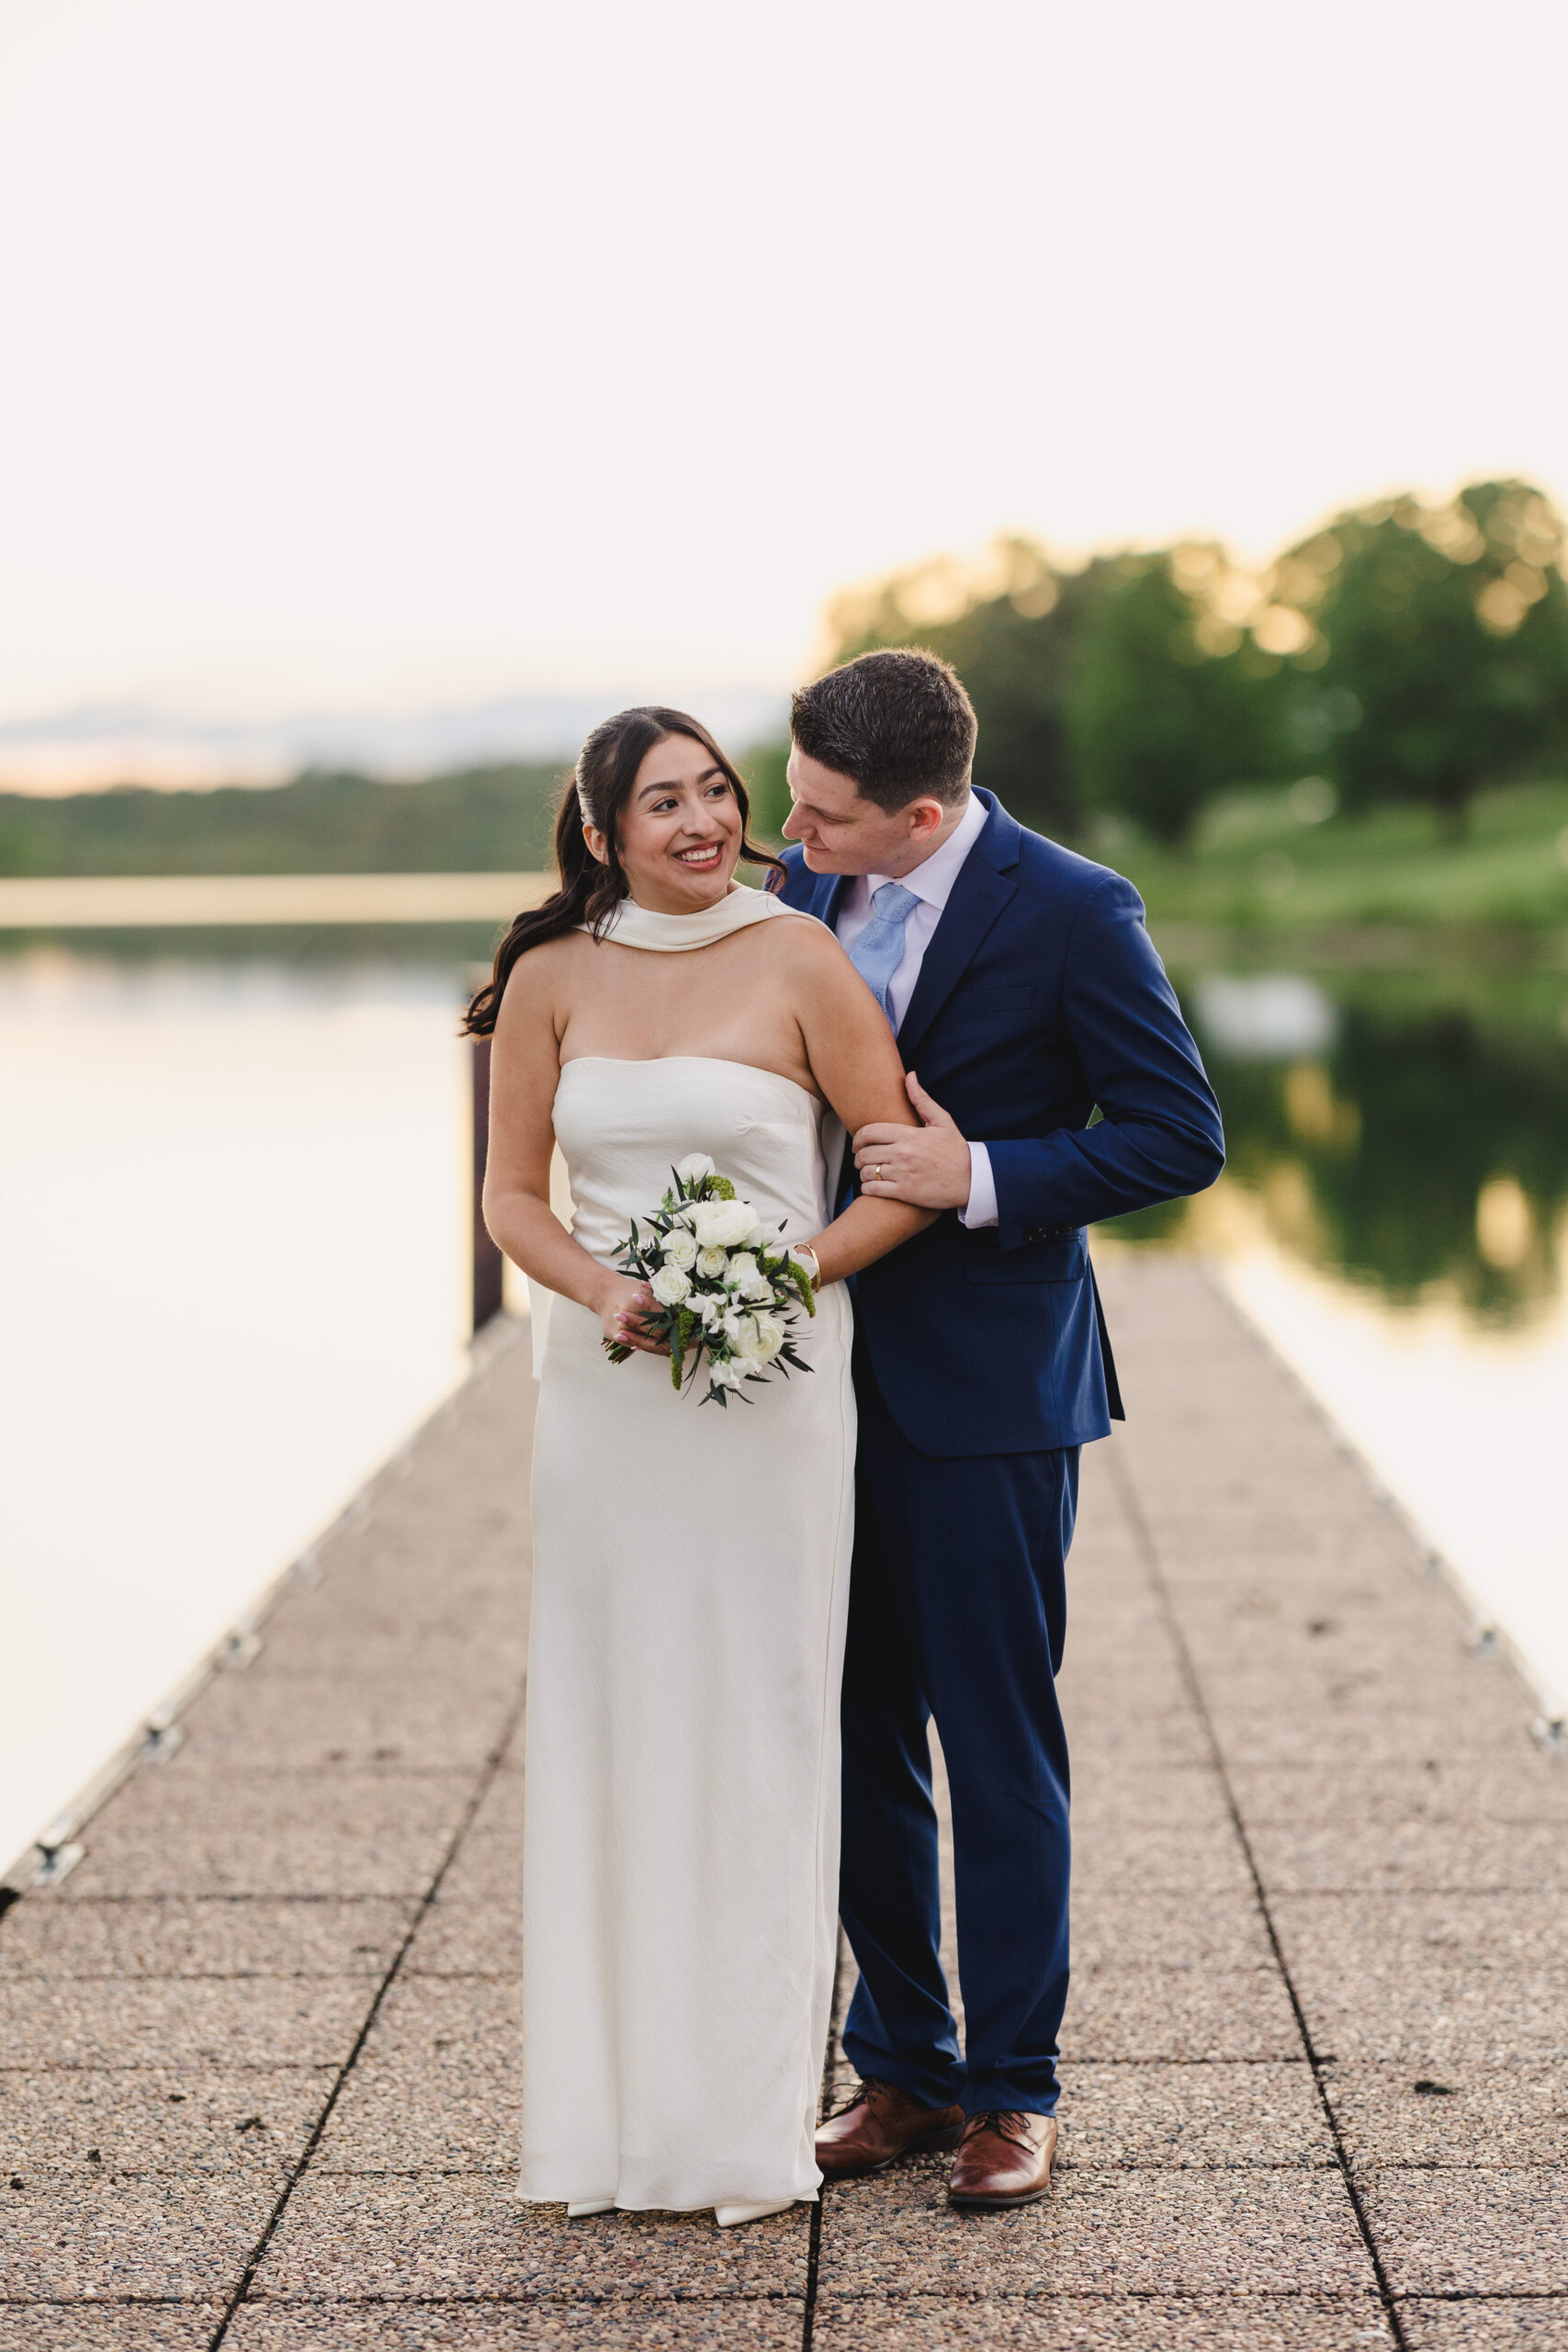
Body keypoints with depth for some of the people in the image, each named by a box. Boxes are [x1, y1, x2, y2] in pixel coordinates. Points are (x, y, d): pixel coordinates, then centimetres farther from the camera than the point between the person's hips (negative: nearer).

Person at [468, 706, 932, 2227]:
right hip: (605, 1389, 3)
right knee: (608, 1735, 6)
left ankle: (751, 2118, 13)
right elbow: (511, 1196, 8)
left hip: (772, 1386, -2)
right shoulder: (552, 979, 4)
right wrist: (604, 1292, -11)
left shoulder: (798, 962, -4)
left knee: (759, 1734, 2)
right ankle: (610, 2113, 16)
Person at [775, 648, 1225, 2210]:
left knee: (997, 1746, 2)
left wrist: (979, 1180, -19)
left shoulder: (1070, 912, -12)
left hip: (990, 1388, -5)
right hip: (832, 1371, 6)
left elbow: (1181, 1137, -10)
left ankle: (1011, 2088, 15)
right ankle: (901, 2066, 23)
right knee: (859, 1738, 10)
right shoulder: (810, 882, 4)